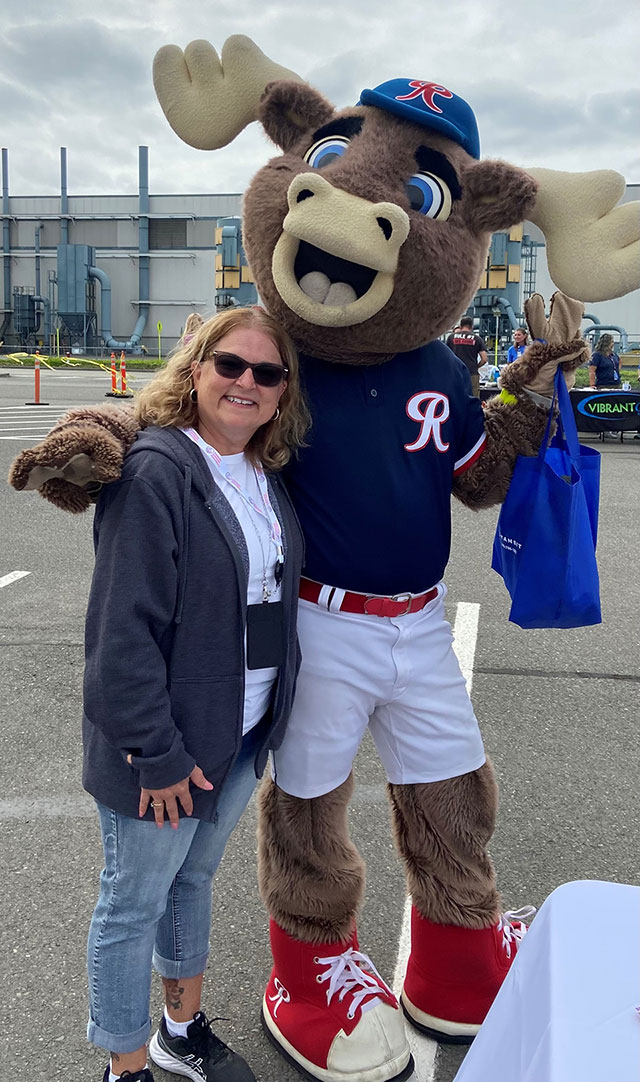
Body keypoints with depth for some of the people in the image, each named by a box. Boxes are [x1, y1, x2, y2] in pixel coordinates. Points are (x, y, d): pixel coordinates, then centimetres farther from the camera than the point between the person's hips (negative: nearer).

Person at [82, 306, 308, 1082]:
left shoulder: (265, 475, 5)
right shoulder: (156, 471, -20)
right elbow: (123, 627, -22)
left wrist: (276, 711, 10)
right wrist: (156, 753, -20)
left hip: (243, 734, 8)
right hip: (164, 750, -7)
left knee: (194, 878, 25)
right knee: (135, 904, 12)